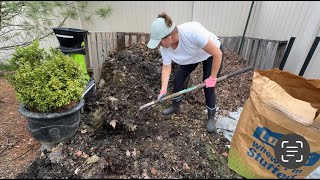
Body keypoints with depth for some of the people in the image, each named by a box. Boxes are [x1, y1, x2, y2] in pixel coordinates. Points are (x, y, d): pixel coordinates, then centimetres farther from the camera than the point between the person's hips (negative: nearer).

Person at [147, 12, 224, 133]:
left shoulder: (192, 32, -43)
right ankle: (175, 106, 26)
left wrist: (212, 77, -25)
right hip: (191, 56, 5)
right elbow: (166, 67, -16)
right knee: (177, 80, 0)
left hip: (212, 54, -4)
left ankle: (211, 118, 15)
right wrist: (163, 90, -28)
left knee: (208, 88, -7)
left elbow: (218, 54, -34)